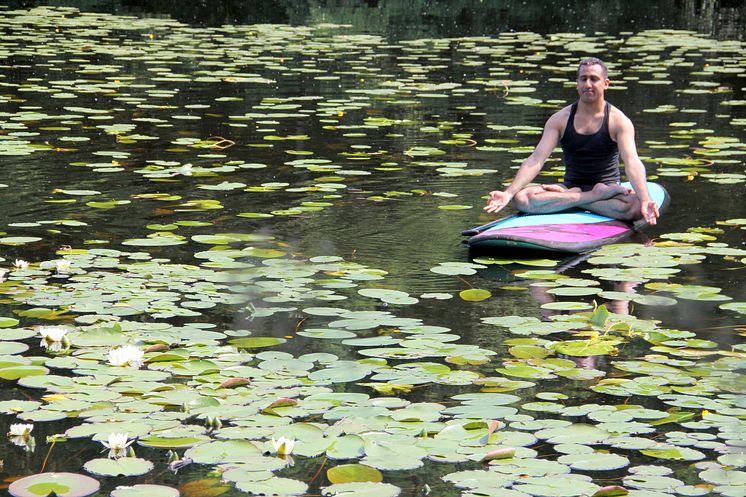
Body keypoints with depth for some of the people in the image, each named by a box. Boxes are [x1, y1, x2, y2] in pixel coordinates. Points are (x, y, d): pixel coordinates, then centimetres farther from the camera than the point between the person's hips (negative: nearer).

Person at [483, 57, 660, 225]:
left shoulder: (619, 121, -6)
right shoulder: (560, 119, 1)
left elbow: (632, 162, -20)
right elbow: (536, 160, -8)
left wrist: (645, 200, -38)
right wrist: (508, 193, -24)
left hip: (608, 187, -2)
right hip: (571, 185, 2)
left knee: (636, 207, -36)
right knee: (520, 198, -26)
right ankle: (596, 196, -22)